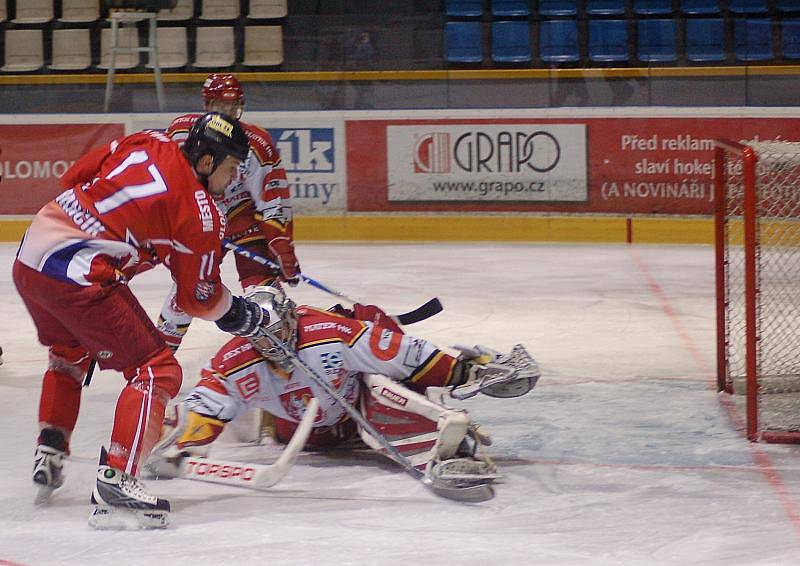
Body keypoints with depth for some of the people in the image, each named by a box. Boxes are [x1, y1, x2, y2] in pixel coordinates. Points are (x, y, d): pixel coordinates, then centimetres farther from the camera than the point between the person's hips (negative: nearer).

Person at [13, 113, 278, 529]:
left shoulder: (146, 145, 9)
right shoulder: (198, 211, -8)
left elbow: (74, 177, 18)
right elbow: (198, 296, 2)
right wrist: (244, 316, 18)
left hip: (28, 257, 8)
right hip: (77, 276, -8)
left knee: (69, 352, 34)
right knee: (156, 370, -3)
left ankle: (48, 454, 37)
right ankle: (114, 480, -14)